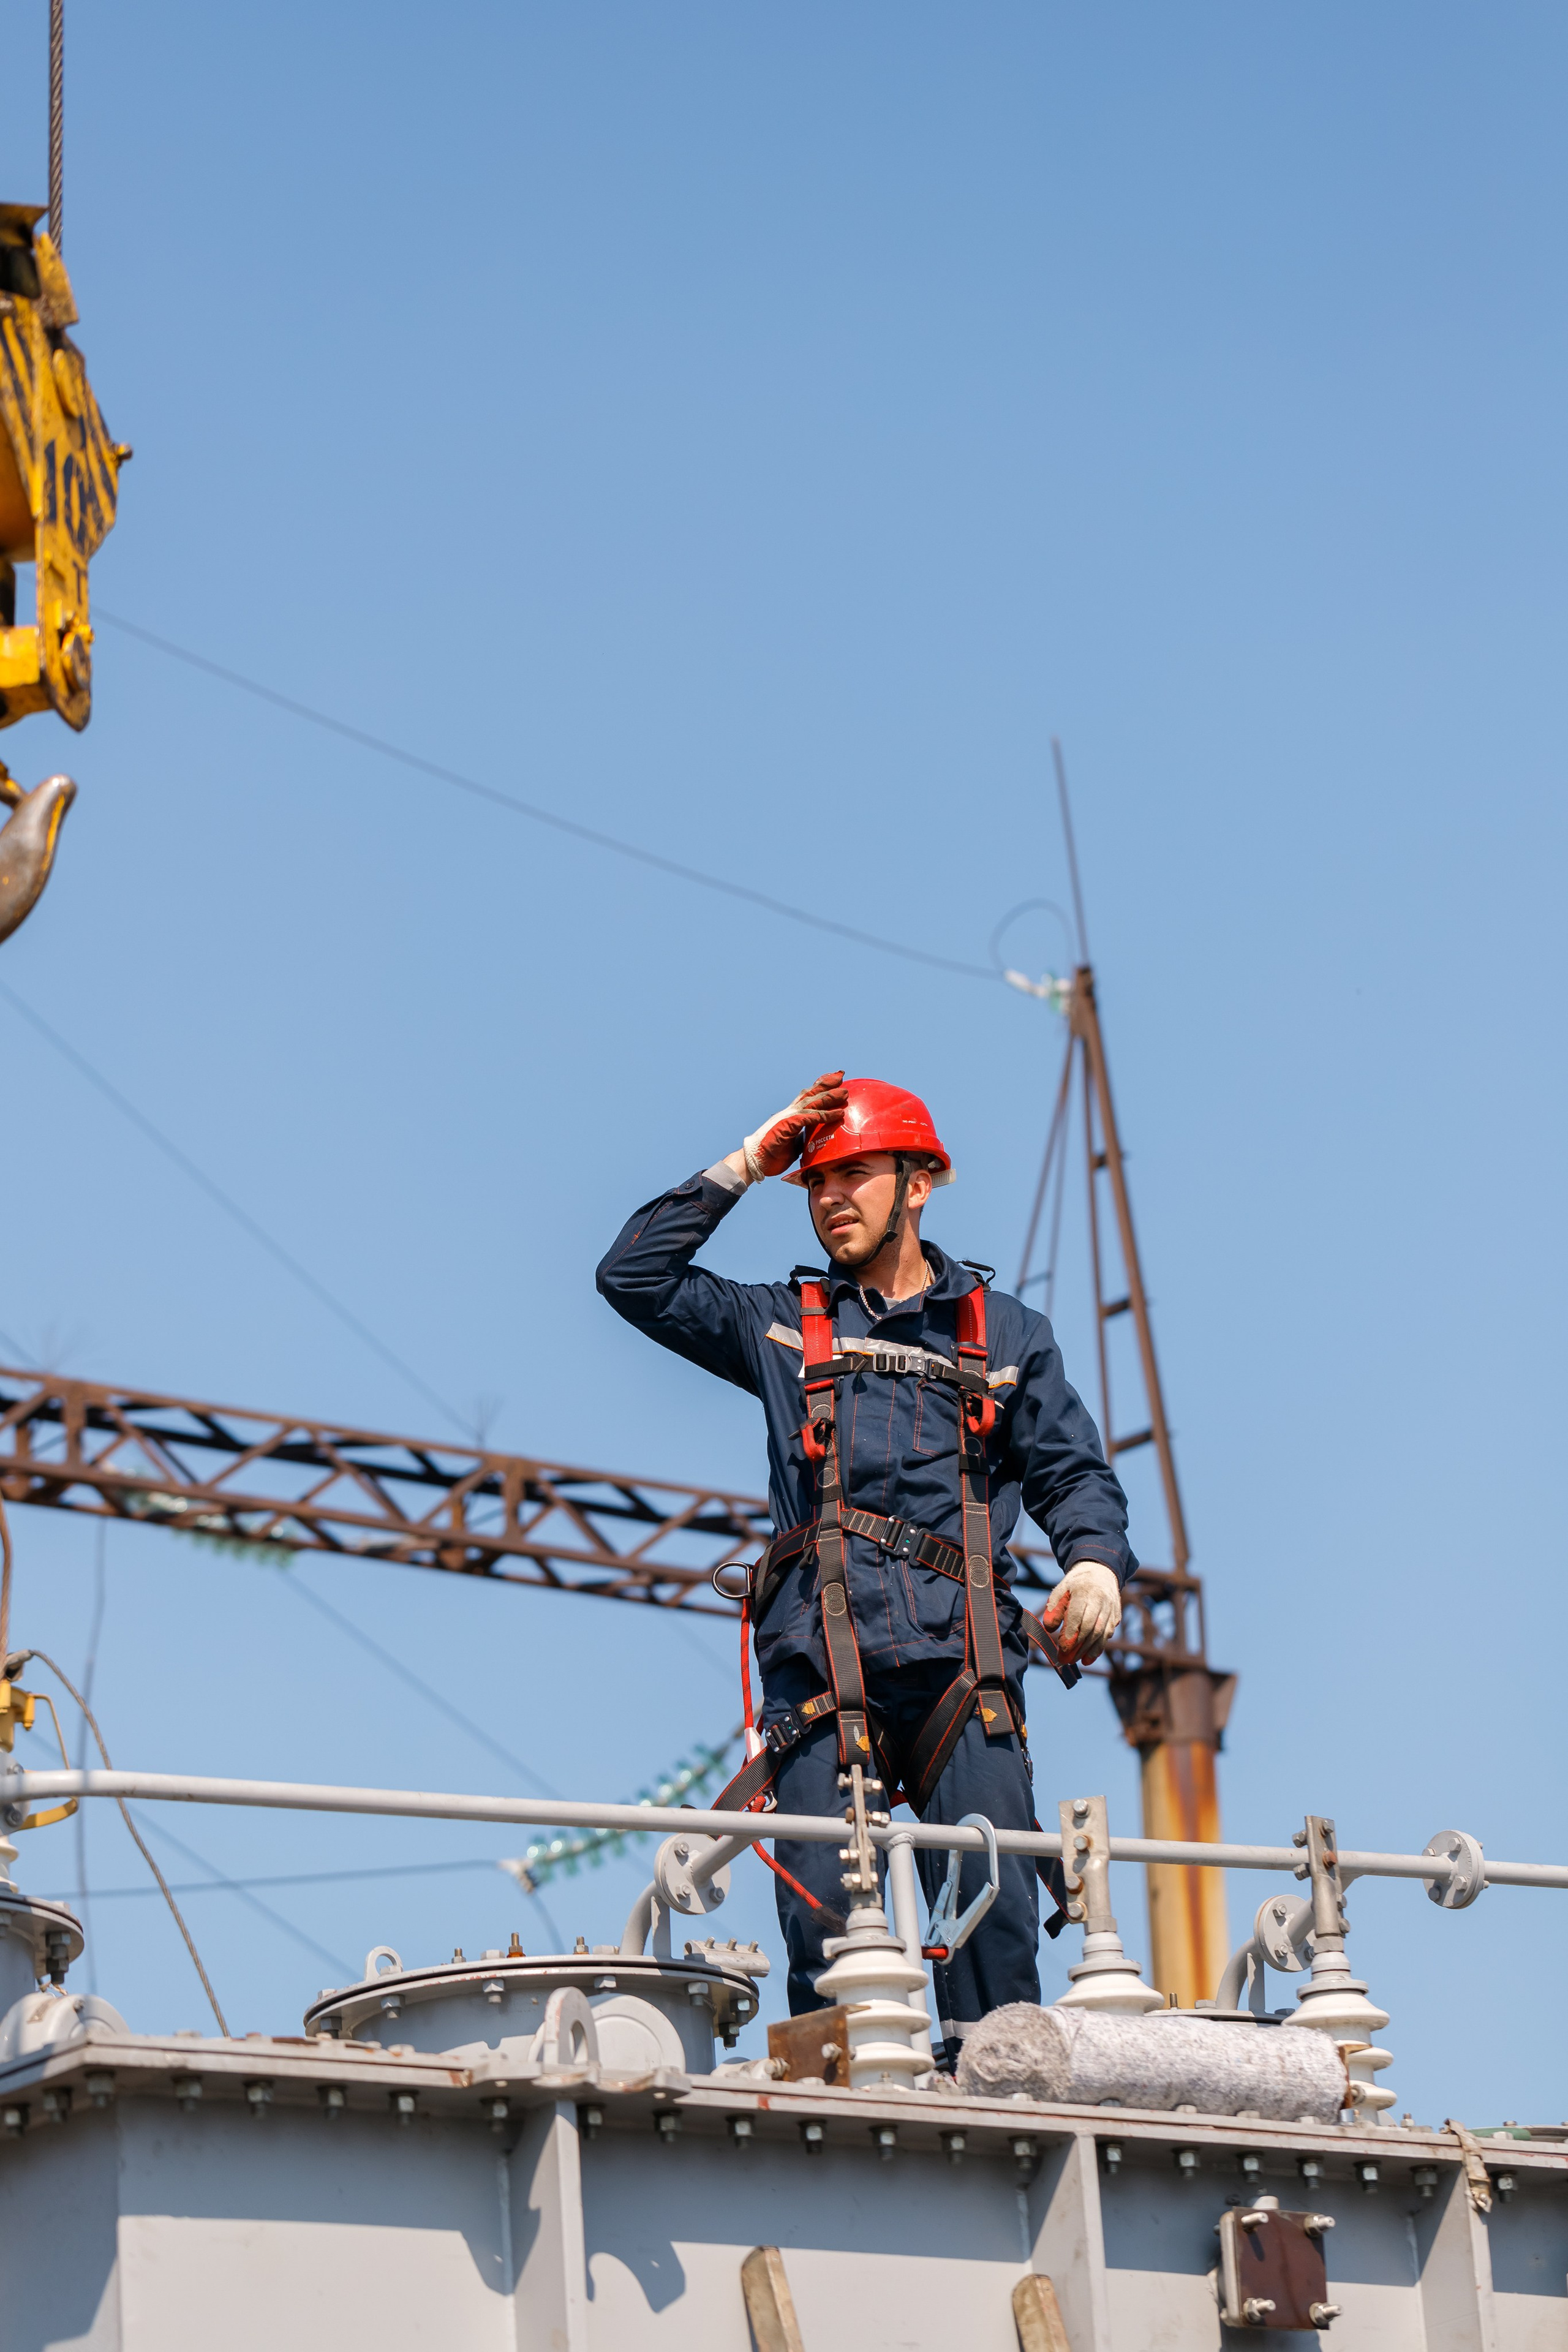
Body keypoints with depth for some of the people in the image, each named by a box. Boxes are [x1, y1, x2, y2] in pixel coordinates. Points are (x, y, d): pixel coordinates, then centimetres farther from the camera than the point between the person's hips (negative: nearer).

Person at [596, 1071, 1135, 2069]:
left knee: (993, 1899, -14)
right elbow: (634, 1276, 18)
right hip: (819, 1652, 1)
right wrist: (745, 1167, 15)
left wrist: (1096, 1561, -6)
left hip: (963, 1657, -1)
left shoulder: (1007, 1333, 20)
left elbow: (1073, 1471, 15)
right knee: (821, 1910, -11)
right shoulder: (782, 1326, 22)